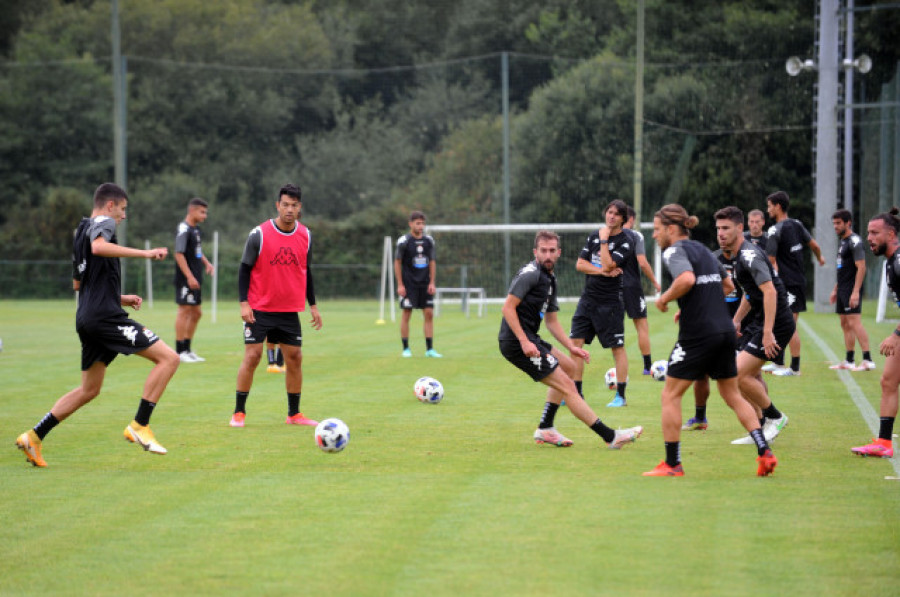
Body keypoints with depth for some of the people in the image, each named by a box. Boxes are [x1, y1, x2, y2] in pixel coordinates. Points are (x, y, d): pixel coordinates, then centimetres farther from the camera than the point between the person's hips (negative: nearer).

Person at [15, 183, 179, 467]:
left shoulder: (81, 230, 25)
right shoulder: (102, 222, -4)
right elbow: (98, 247, -29)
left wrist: (120, 298, 31)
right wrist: (144, 253, -28)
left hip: (87, 318, 10)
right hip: (105, 315, -10)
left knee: (89, 389, 19)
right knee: (168, 358, -11)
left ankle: (34, 436, 15)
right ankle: (139, 426, -14)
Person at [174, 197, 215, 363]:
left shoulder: (196, 229, 15)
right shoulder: (184, 229, -13)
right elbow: (179, 254, -20)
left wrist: (206, 263, 13)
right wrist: (189, 277, -24)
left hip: (195, 279, 10)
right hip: (186, 280, -10)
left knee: (196, 313, 13)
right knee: (184, 310, -7)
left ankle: (187, 350, 21)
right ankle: (180, 352, -4)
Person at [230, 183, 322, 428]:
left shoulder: (305, 235, 4)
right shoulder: (259, 234, -9)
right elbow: (245, 269, -4)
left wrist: (313, 305, 14)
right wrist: (243, 303, -12)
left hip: (290, 311, 4)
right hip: (259, 309, -4)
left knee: (294, 358, 4)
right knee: (252, 355, -7)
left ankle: (294, 414, 15)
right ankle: (239, 412, 2)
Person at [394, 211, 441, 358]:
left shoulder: (428, 240, 6)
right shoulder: (404, 241, -6)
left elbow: (432, 262, 12)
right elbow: (397, 262, -3)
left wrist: (432, 283, 4)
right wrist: (400, 285, -7)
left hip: (425, 284, 4)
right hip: (408, 284, -4)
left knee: (429, 314, -2)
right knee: (406, 314, -2)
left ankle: (429, 349, 1)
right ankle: (406, 349, 6)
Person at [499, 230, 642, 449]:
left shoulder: (550, 279, 17)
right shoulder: (530, 274, -13)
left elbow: (552, 320, 23)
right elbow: (508, 307, -20)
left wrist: (571, 347, 13)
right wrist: (524, 342, -24)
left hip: (528, 340, 11)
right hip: (517, 342, -11)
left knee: (568, 366, 26)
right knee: (566, 385, -10)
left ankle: (545, 429, 22)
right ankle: (610, 437, -8)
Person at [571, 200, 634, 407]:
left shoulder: (625, 242, -7)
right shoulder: (594, 235, 11)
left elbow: (608, 265, -19)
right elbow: (580, 264, 4)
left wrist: (604, 240, -12)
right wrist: (602, 271, -10)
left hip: (610, 302, -6)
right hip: (588, 298, 6)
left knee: (617, 348, -2)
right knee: (576, 343, 1)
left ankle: (620, 396, 4)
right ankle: (576, 393, 8)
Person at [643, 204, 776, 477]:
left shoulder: (674, 251, -7)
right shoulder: (703, 250, 18)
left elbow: (687, 279, -27)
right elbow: (728, 285, 27)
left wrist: (664, 299, -12)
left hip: (698, 334, -8)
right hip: (726, 331, 8)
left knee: (670, 395, 4)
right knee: (733, 396, 15)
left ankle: (672, 464, 4)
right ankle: (765, 452, 4)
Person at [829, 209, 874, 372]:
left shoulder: (854, 241, -13)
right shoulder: (842, 242, 18)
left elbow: (861, 267, -19)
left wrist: (855, 292, -25)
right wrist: (835, 290, 24)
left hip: (851, 290, -10)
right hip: (842, 290, 10)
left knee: (854, 322, -15)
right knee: (845, 324, 11)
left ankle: (868, 360, -17)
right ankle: (849, 361, 16)